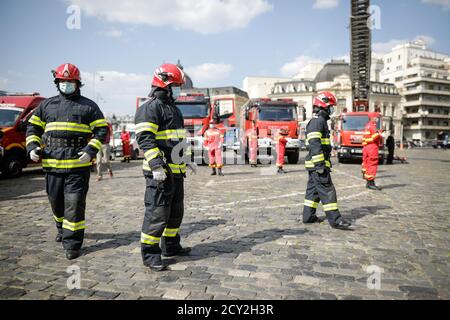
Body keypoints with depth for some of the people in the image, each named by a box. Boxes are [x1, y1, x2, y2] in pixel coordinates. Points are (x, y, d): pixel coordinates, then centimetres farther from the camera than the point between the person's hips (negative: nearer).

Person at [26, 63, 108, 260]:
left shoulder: (88, 106, 5)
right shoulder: (47, 105, 15)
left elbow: (101, 130, 1)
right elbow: (33, 128, 18)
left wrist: (91, 150, -13)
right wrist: (32, 147, 0)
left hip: (78, 165, -4)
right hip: (52, 164, 4)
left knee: (74, 204, -6)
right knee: (56, 201, 17)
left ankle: (72, 243, 2)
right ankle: (62, 229, 42)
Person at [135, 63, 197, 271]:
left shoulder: (173, 109, 20)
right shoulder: (150, 109, -11)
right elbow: (145, 139, -21)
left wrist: (186, 161, 27)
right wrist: (156, 165, -29)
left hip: (176, 171, 10)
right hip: (160, 173, -10)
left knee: (176, 212, 18)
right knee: (157, 213, -5)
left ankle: (171, 246, 33)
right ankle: (150, 254, 7)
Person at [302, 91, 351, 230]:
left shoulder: (320, 121, 21)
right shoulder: (317, 121, -14)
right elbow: (314, 145, -24)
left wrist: (325, 163, 28)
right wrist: (320, 165, -26)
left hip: (314, 165, 11)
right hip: (317, 163, -11)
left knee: (313, 190, 13)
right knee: (327, 190, -9)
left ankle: (308, 216, 20)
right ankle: (335, 219, -6)